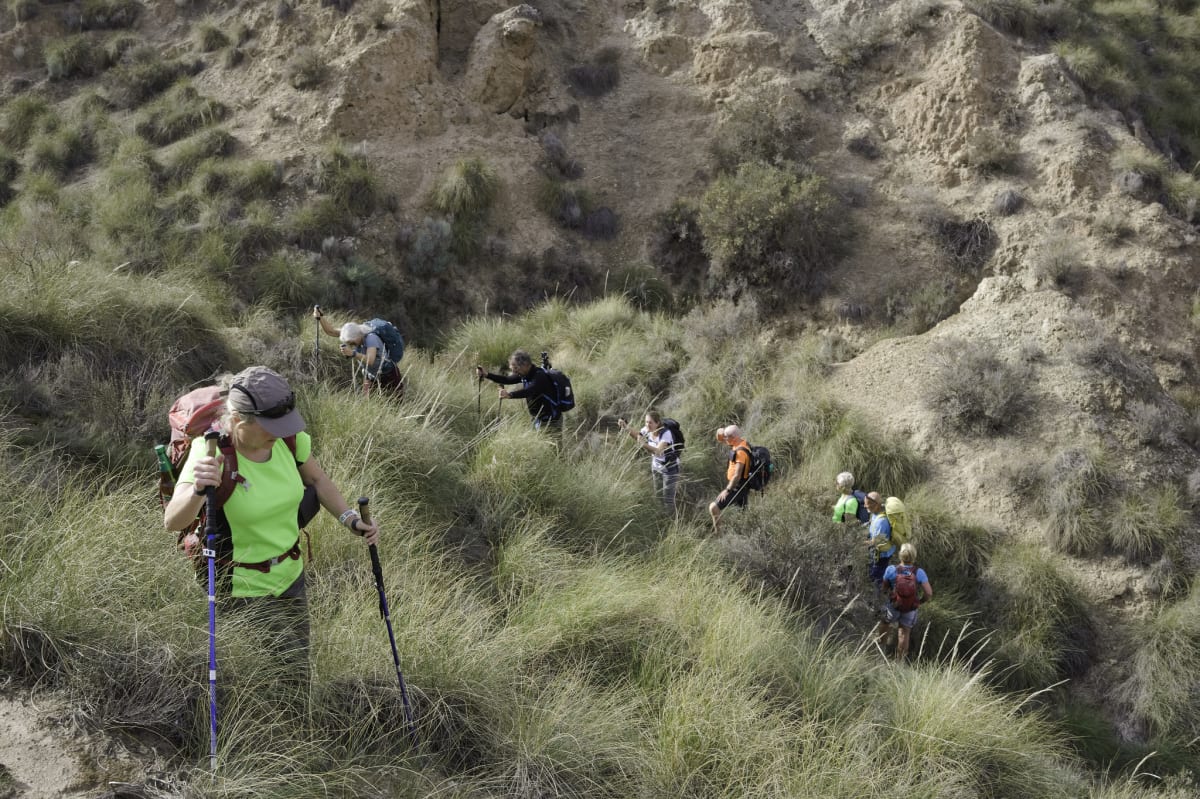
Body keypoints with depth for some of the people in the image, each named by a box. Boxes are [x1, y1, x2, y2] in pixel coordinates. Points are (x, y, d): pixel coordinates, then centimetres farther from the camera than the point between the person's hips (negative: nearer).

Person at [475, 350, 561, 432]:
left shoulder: (539, 375, -24)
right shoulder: (524, 374, 4)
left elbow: (530, 391, -40)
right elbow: (507, 380, 7)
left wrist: (510, 395, -56)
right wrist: (487, 374, -4)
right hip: (538, 420, 9)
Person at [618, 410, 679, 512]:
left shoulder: (666, 433, -33)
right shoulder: (647, 430, -14)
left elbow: (658, 452, -46)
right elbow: (637, 436, 6)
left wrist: (644, 445, -63)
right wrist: (625, 427, -13)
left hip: (670, 468, -6)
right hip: (656, 467, 6)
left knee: (668, 500, -1)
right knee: (658, 496, 15)